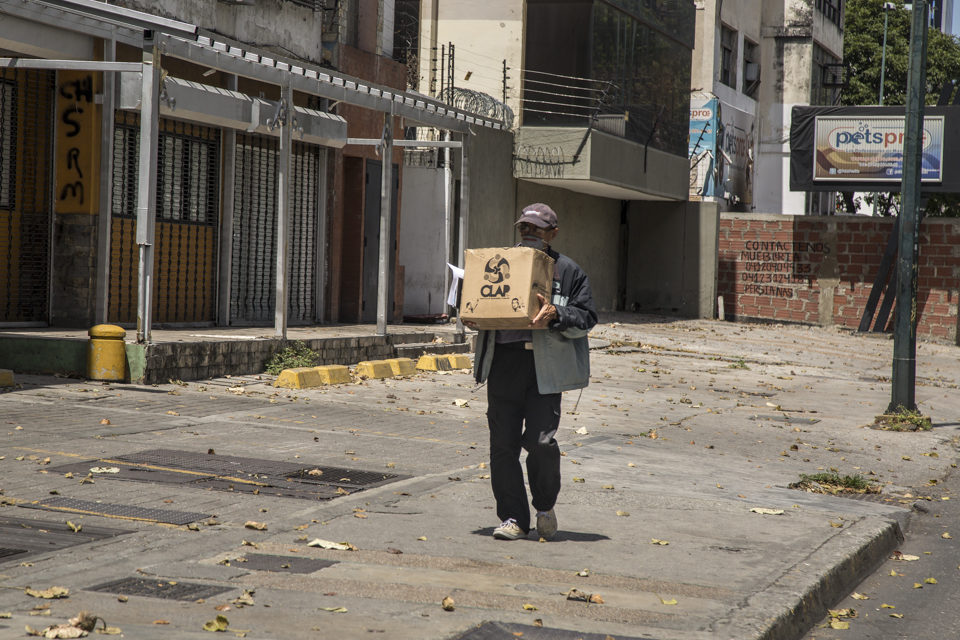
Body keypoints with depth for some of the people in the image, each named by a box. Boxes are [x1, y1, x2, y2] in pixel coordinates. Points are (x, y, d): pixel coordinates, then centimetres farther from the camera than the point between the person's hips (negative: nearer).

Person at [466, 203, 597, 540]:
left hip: (545, 365, -3)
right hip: (504, 363, 4)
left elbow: (586, 317, 2)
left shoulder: (568, 271, 7)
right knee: (503, 443, 1)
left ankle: (545, 506, 15)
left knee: (541, 442, -11)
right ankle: (513, 517, 11)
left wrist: (555, 316, -17)